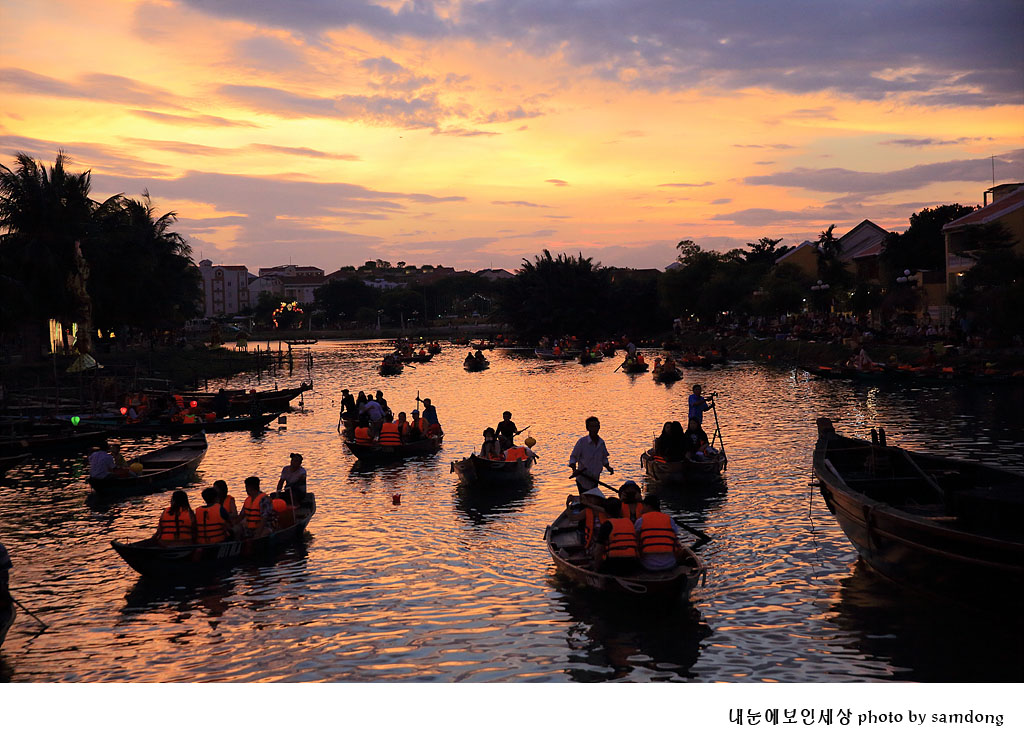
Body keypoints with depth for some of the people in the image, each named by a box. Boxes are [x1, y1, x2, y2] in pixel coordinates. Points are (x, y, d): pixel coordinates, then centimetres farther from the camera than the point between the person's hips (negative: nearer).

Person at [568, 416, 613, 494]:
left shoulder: (601, 443, 3)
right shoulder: (582, 442, -12)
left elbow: (604, 458, 16)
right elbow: (573, 457, -8)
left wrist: (608, 467, -2)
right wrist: (574, 470, -24)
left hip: (595, 480, 5)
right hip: (583, 480, -5)